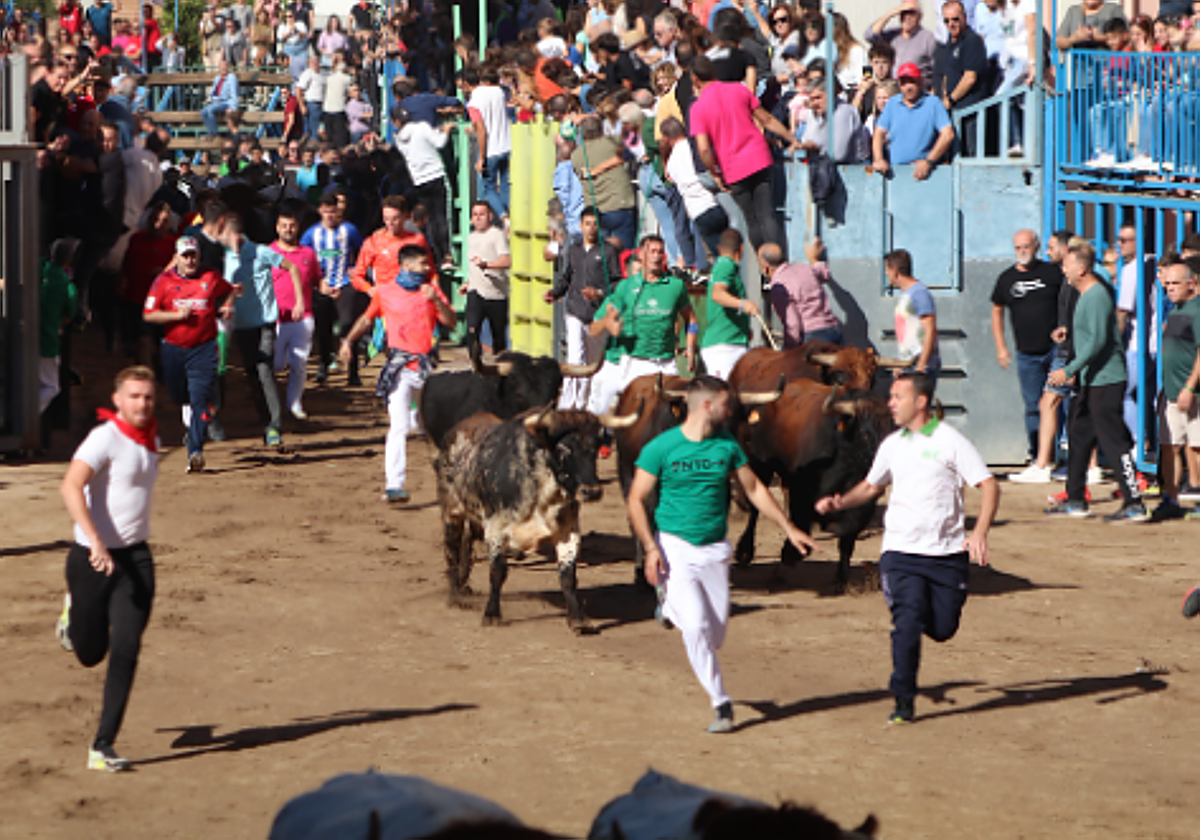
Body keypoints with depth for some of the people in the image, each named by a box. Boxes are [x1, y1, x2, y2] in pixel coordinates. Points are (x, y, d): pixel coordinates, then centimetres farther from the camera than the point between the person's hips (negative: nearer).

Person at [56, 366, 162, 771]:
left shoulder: (151, 440, 8)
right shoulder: (105, 438, -15)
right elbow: (70, 486, -29)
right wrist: (95, 541, -39)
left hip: (134, 558, 5)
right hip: (92, 560, -5)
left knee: (125, 650, -8)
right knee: (90, 653, 8)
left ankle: (103, 746, -4)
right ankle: (73, 612, 45)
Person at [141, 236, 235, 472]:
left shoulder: (211, 278, 1)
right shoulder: (164, 280, -2)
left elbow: (228, 291, 23)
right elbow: (148, 315, -6)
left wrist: (227, 307, 2)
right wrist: (177, 315, -17)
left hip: (203, 349, -2)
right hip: (173, 349, 2)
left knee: (200, 399, -14)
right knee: (178, 396, 17)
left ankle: (195, 451, -18)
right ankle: (187, 414, 53)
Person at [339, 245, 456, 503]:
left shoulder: (431, 290, 9)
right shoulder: (384, 291, 5)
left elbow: (451, 323, 2)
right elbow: (367, 318, 20)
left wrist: (436, 300, -12)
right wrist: (348, 340, 9)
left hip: (425, 364, 3)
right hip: (399, 367, -3)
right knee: (399, 426, -17)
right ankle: (394, 485, -23)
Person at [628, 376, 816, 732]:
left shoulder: (727, 445, 4)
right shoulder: (661, 448, -8)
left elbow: (755, 490, 13)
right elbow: (636, 500, -6)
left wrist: (789, 529, 11)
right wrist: (650, 548, -16)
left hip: (714, 549, 4)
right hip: (674, 546, -4)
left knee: (717, 631, 3)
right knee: (696, 625, -16)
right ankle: (721, 704, -6)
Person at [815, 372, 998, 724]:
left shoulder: (951, 441, -4)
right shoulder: (892, 445, 10)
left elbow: (989, 486, -6)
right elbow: (871, 486, 25)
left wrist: (979, 533, -20)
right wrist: (839, 503, 6)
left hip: (947, 552, -2)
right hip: (901, 551, 2)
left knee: (943, 629, 0)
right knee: (908, 622, -13)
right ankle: (904, 701, -3)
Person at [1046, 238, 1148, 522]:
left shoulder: (1097, 296, -15)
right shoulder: (1086, 295, 16)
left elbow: (1098, 341, -22)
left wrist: (1069, 370, -22)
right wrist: (1075, 371, 27)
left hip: (1105, 380, -11)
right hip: (1091, 381, 11)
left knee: (1114, 441, -11)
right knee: (1078, 435, 16)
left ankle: (1134, 504, -11)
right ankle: (1075, 501, 24)